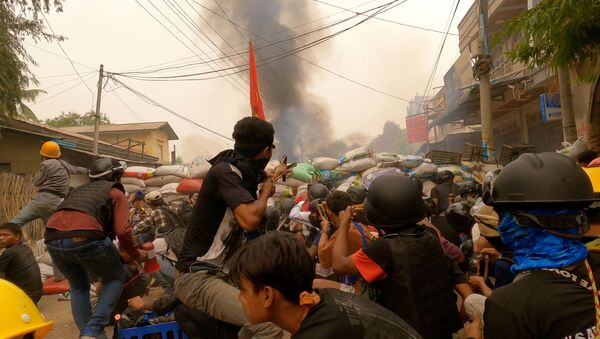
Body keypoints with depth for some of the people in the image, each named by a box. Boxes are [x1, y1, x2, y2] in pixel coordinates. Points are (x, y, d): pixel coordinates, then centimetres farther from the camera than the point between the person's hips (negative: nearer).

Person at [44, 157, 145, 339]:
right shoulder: (116, 192, 15)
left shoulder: (80, 190, 34)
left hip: (52, 240, 6)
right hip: (85, 238, -6)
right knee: (116, 278, 17)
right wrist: (136, 255, 14)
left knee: (79, 286, 28)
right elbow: (122, 231, 0)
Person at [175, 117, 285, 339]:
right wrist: (265, 192, -14)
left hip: (221, 271, 10)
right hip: (197, 277, -10)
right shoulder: (225, 171, -18)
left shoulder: (241, 171, 7)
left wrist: (274, 175, 45)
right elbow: (250, 219, -32)